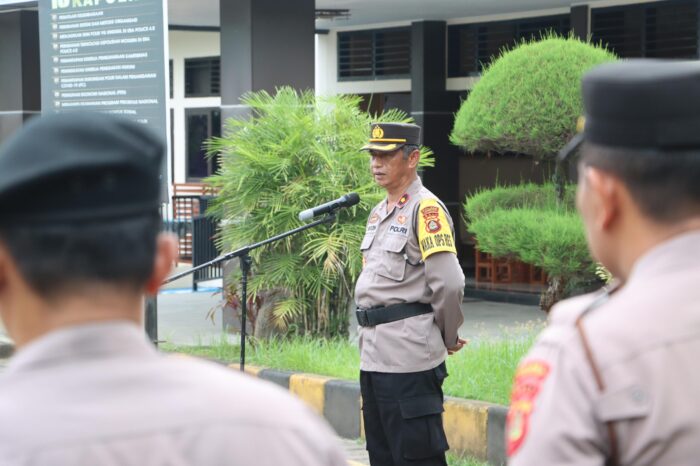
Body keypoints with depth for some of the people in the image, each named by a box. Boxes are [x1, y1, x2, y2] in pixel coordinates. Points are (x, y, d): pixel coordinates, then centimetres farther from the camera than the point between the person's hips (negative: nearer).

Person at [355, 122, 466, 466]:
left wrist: (448, 338, -7)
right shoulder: (378, 212, 17)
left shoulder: (426, 209, -12)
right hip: (373, 356, 9)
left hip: (409, 357, -9)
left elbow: (449, 283, -19)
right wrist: (368, 334, 17)